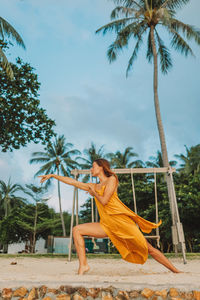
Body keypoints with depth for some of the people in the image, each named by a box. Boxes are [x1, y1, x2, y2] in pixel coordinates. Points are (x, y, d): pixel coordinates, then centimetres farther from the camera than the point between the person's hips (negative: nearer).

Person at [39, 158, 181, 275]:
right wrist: (52, 175, 22)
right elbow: (72, 181, 20)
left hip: (122, 221, -6)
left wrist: (94, 192, 6)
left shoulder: (112, 179, 0)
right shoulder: (94, 186, 19)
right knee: (77, 230, -6)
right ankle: (83, 265, -8)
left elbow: (104, 201, -12)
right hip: (107, 225, 6)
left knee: (148, 249, -6)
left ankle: (176, 272, 8)